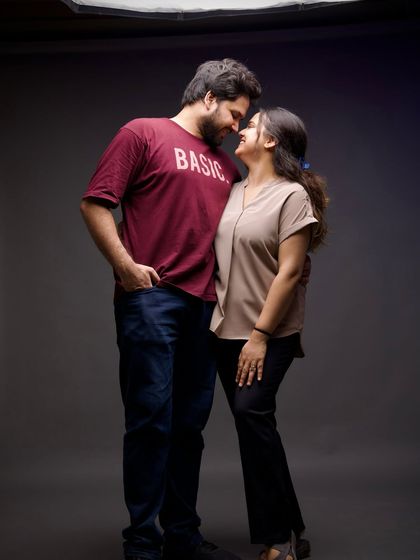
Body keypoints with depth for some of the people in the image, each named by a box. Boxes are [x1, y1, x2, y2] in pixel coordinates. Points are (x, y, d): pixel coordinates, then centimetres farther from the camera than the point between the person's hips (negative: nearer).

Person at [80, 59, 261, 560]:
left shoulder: (225, 166, 21)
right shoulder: (144, 134, 3)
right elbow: (95, 203, -4)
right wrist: (125, 265, -12)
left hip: (203, 306, 6)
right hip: (150, 299, -6)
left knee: (189, 425, 9)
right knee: (151, 420, -5)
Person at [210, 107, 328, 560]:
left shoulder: (292, 195, -6)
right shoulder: (232, 192, 13)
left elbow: (289, 273, -12)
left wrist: (260, 335, -16)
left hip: (269, 334, -6)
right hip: (226, 331, 6)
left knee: (251, 410, -20)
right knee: (252, 421, 6)